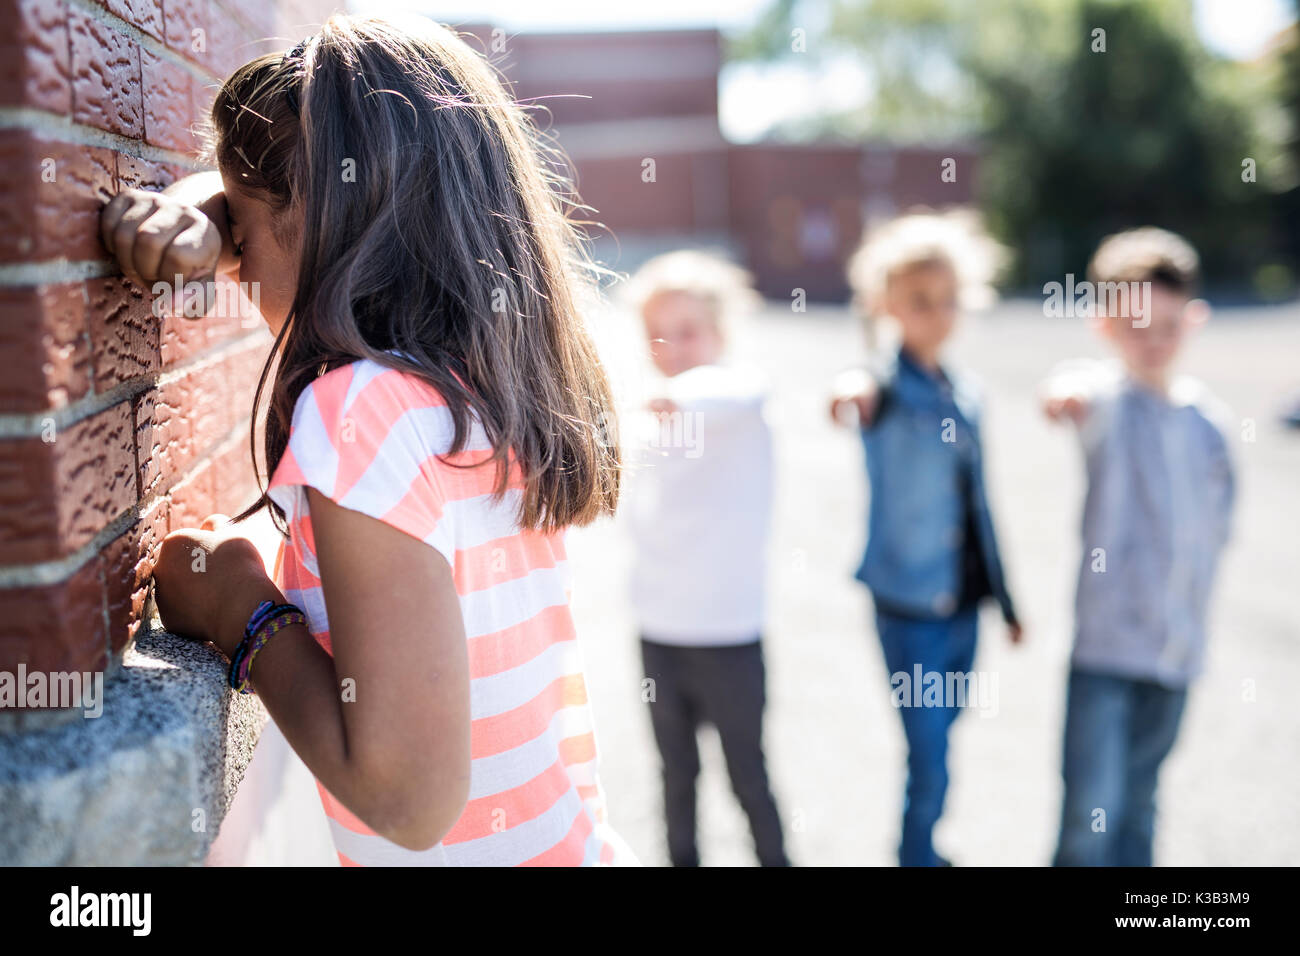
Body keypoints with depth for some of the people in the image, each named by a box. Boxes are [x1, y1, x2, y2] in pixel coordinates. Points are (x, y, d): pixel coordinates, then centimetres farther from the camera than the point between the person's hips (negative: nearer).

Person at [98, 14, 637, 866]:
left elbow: (409, 797, -28)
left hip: (486, 851, -7)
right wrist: (198, 218, -3)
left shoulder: (361, 414, -24)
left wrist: (240, 608, -15)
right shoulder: (496, 367, 0)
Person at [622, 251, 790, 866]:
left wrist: (685, 396, -58)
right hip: (657, 630, 5)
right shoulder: (650, 423, 6)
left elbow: (735, 396, -37)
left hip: (728, 634, -5)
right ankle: (681, 858, 32)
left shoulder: (739, 386, -12)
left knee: (748, 777, 8)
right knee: (677, 774, 16)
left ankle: (775, 858, 28)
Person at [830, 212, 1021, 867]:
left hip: (962, 603, 6)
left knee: (937, 743, 20)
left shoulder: (965, 395, 8)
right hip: (908, 606, -6)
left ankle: (922, 847, 39)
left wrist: (1004, 597, 19)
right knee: (928, 762, -3)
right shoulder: (887, 389, -11)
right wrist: (852, 390, -63)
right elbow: (868, 393, -38)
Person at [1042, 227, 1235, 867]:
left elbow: (1215, 522, 17)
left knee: (1137, 802, 16)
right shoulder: (1106, 398, -10)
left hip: (1176, 644, 5)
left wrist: (1192, 606, 14)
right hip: (1105, 640, -4)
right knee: (1091, 812, -9)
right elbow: (1083, 396, -36)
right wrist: (1065, 390, -59)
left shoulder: (1206, 417, 6)